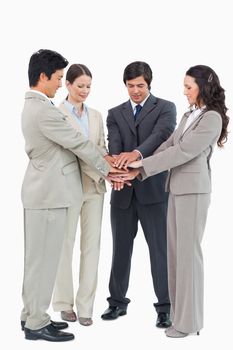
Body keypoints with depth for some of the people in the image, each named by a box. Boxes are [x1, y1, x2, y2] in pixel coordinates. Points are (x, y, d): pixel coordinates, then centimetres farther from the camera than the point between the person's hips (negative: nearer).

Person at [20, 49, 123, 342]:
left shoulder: (33, 106, 13)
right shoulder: (44, 110, -20)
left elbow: (67, 145, 14)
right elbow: (77, 143, -14)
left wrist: (104, 166, 11)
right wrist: (106, 170, -1)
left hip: (43, 190, 10)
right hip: (49, 193, -10)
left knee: (39, 256, 15)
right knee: (44, 257, -2)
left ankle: (32, 315, 25)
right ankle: (36, 324, 8)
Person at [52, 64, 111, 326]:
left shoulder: (96, 115, 13)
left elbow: (101, 149, 11)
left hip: (94, 186, 5)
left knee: (92, 245, 5)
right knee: (65, 244, 5)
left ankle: (85, 305, 14)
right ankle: (64, 303, 19)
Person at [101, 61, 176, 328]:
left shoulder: (165, 108, 2)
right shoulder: (115, 113, 12)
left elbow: (162, 134, -18)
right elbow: (114, 144, -6)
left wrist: (137, 153, -37)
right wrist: (116, 165, -29)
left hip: (153, 189, -3)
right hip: (123, 191, 4)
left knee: (159, 248, 0)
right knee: (121, 247, 13)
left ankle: (164, 307, 10)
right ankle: (118, 301, 27)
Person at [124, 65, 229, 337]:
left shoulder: (212, 118, -12)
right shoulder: (189, 115, 15)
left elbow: (183, 151, -17)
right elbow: (168, 145, 10)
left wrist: (143, 164, -14)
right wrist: (138, 170, 0)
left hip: (193, 188, -8)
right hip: (177, 187, 8)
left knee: (188, 251, -3)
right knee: (175, 250, 10)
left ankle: (188, 320, 7)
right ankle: (178, 310, 20)